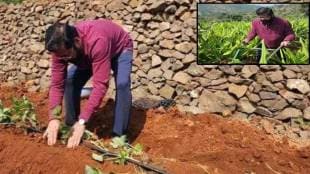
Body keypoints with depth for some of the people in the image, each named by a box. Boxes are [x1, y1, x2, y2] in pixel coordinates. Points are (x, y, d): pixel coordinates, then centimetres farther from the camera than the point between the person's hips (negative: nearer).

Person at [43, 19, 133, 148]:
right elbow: (57, 84, -24)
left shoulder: (97, 42, -47)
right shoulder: (60, 48, -28)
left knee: (122, 84, -29)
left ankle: (119, 135, -17)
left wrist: (82, 121, -48)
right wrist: (53, 118, -34)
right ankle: (71, 127, 5)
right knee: (70, 81, -12)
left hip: (119, 49, -5)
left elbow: (100, 85, -48)